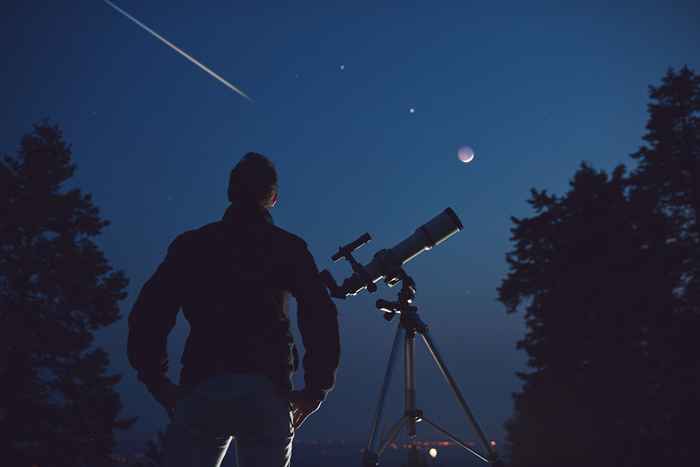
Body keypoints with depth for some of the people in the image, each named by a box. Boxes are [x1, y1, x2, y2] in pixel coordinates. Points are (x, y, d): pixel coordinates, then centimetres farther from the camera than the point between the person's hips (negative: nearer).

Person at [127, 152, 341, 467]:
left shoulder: (191, 244, 10)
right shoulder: (288, 248, 8)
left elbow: (146, 316, 4)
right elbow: (321, 318, -3)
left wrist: (158, 382, 11)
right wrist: (316, 389, 5)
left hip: (200, 389, 1)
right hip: (267, 392, 0)